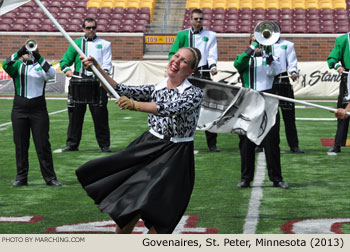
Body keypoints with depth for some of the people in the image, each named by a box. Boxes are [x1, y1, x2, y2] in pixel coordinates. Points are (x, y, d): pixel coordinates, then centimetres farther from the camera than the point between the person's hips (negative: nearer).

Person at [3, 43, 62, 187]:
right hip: (19, 110, 1)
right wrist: (19, 53, -26)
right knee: (20, 145, 5)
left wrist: (39, 57, -22)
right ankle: (21, 177, 12)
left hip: (38, 110, -1)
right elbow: (6, 65, -13)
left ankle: (50, 177, 3)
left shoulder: (41, 66, 7)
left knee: (43, 145, -1)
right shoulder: (17, 66, 8)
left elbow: (51, 74, -14)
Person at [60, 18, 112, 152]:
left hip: (97, 81, -1)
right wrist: (67, 69, -7)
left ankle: (104, 145, 1)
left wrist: (103, 72, -16)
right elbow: (65, 60, 14)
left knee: (100, 114, -5)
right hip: (78, 81, 2)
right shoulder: (76, 43, 17)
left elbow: (107, 64, 6)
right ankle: (72, 144, 9)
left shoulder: (104, 44, 15)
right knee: (75, 113, 1)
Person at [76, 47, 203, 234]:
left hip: (175, 156, -5)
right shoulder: (156, 89, 7)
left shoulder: (194, 93, -10)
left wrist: (135, 105, -39)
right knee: (126, 203, 4)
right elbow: (120, 90, 0)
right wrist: (97, 69, -11)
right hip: (149, 146, 5)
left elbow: (171, 108, -28)